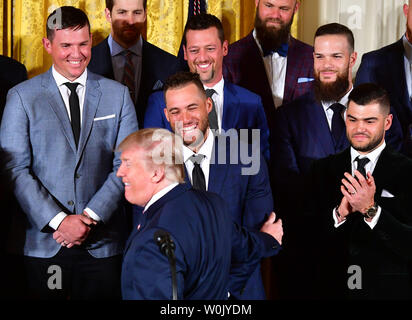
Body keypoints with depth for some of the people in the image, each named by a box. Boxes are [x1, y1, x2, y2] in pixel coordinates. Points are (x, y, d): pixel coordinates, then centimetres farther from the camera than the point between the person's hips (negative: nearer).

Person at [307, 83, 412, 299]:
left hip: (389, 290, -2)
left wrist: (370, 209, -23)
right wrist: (340, 212, -17)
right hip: (334, 289, 2)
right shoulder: (322, 170, 1)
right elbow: (309, 238, -2)